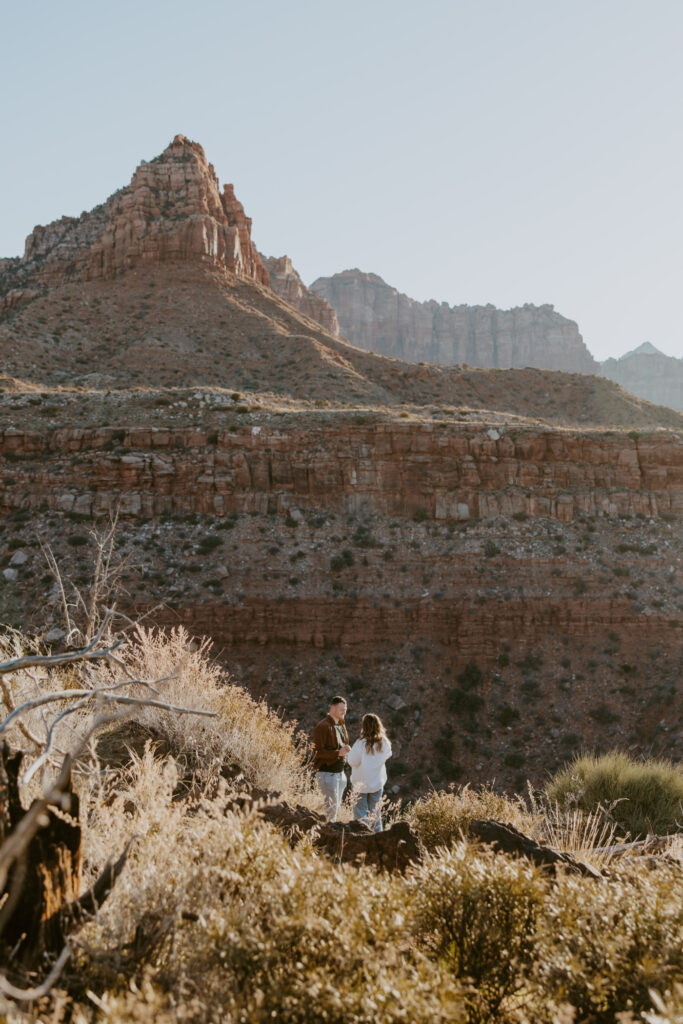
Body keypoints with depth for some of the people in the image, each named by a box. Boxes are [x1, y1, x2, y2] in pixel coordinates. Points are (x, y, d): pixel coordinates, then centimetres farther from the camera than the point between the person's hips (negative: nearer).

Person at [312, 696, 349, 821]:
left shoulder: (341, 725, 13)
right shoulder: (323, 726, -15)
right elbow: (317, 751, -20)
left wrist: (346, 749, 5)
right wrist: (338, 752, -27)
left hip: (340, 772, 9)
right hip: (327, 773, -9)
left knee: (337, 806, 13)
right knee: (331, 807, -9)